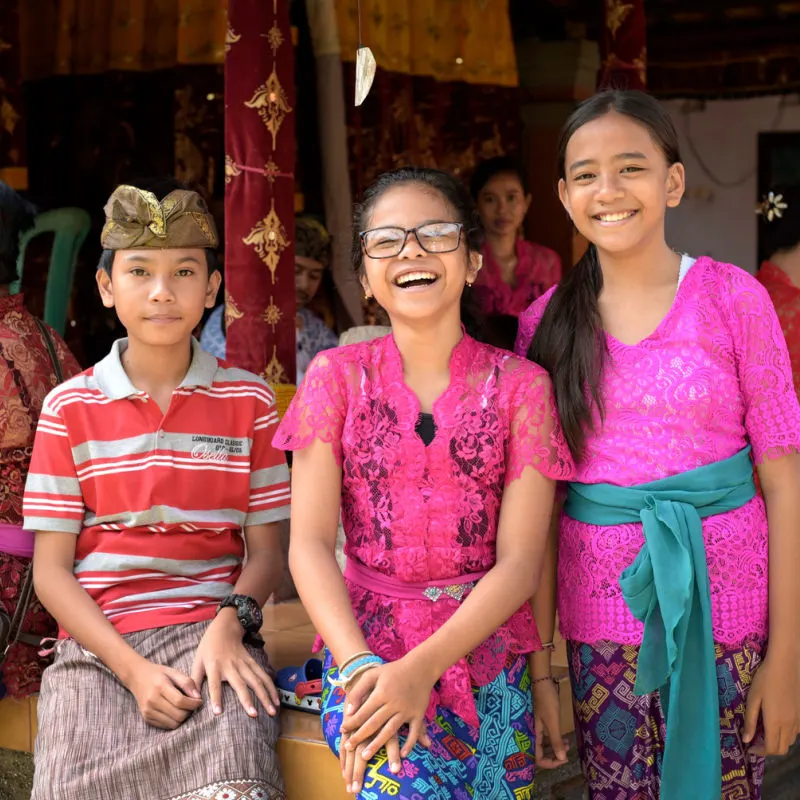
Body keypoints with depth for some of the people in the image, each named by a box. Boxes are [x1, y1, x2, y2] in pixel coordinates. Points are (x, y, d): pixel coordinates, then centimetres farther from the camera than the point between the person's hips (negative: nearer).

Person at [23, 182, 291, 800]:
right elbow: (51, 570, 3)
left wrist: (231, 623, -13)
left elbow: (265, 549, 9)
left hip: (211, 629, -1)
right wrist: (133, 668, -12)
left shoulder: (248, 401, 8)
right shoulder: (70, 409, 6)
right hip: (97, 644, 1)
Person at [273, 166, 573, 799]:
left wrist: (421, 668, -18)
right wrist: (361, 664, -18)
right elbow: (310, 541, -2)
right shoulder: (338, 376, 5)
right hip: (366, 644, -1)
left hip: (485, 646, 1)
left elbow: (519, 562, -4)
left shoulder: (520, 385, 3)